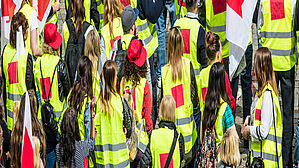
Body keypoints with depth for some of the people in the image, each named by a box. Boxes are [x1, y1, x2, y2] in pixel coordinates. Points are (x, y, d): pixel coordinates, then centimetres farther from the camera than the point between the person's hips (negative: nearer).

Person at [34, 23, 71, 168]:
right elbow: (67, 88, -7)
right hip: (59, 112, -4)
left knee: (48, 146, 13)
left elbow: (35, 87, 6)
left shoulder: (38, 63, -1)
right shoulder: (60, 64, -12)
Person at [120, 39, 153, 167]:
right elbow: (147, 107, -7)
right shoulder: (144, 83, -11)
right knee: (137, 155, 3)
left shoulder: (123, 81, -4)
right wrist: (149, 126, 3)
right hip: (139, 122, -3)